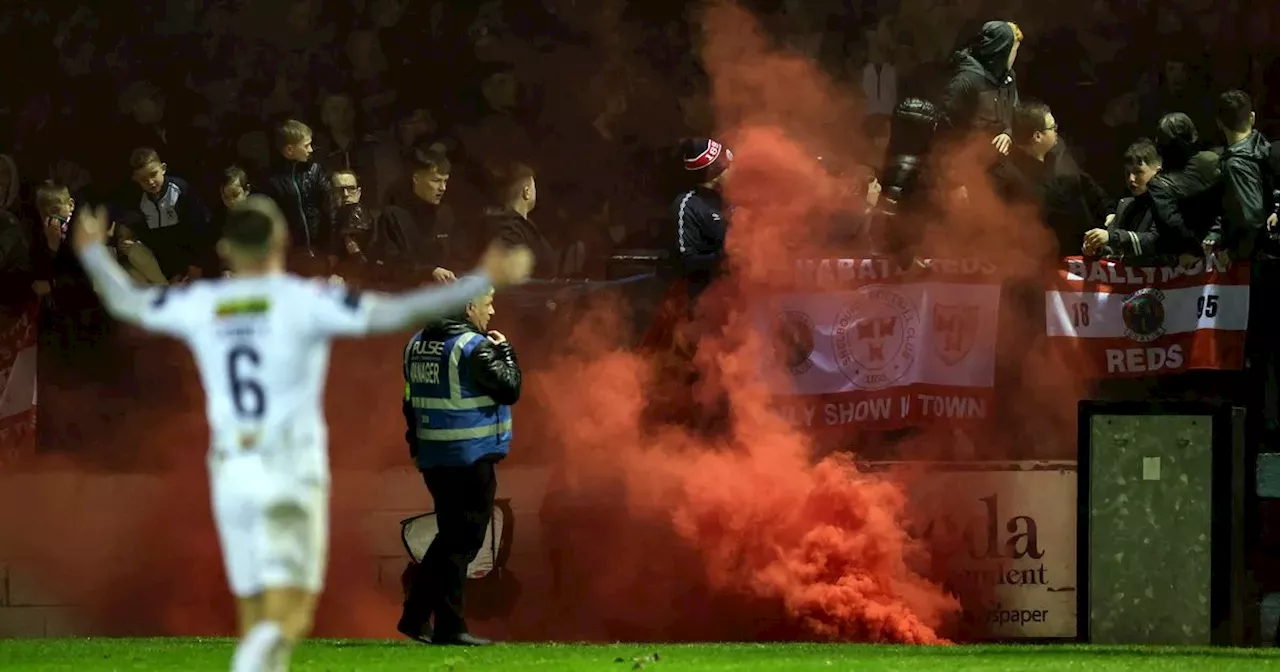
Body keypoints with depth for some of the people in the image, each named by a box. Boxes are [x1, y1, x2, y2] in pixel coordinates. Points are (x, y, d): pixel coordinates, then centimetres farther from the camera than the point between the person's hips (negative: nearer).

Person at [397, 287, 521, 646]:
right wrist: (505, 351, 0)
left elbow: (410, 401, 16)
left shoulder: (418, 344, 10)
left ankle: (416, 616, 16)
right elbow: (510, 388, -15)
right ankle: (449, 627, -1)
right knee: (462, 541, -2)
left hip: (433, 457, 8)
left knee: (450, 537, 18)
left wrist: (417, 446, 22)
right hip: (471, 458, -8)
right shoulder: (474, 347, -14)